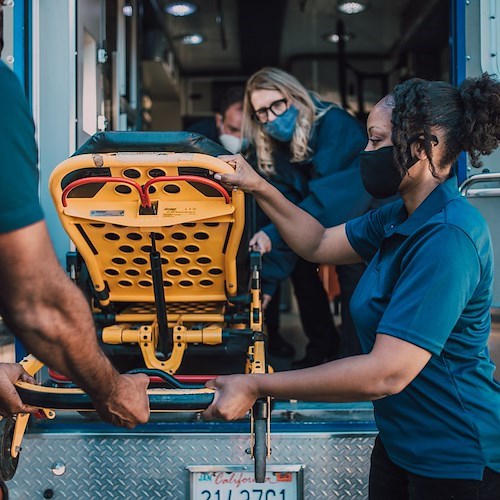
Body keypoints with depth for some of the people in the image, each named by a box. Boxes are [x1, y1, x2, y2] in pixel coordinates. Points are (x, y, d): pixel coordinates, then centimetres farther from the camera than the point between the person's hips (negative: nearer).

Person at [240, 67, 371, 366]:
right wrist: (267, 283, -21)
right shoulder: (271, 152, -7)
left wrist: (275, 233, -40)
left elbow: (326, 197, -33)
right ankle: (323, 344, 9)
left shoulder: (334, 124, -27)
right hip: (325, 220, 6)